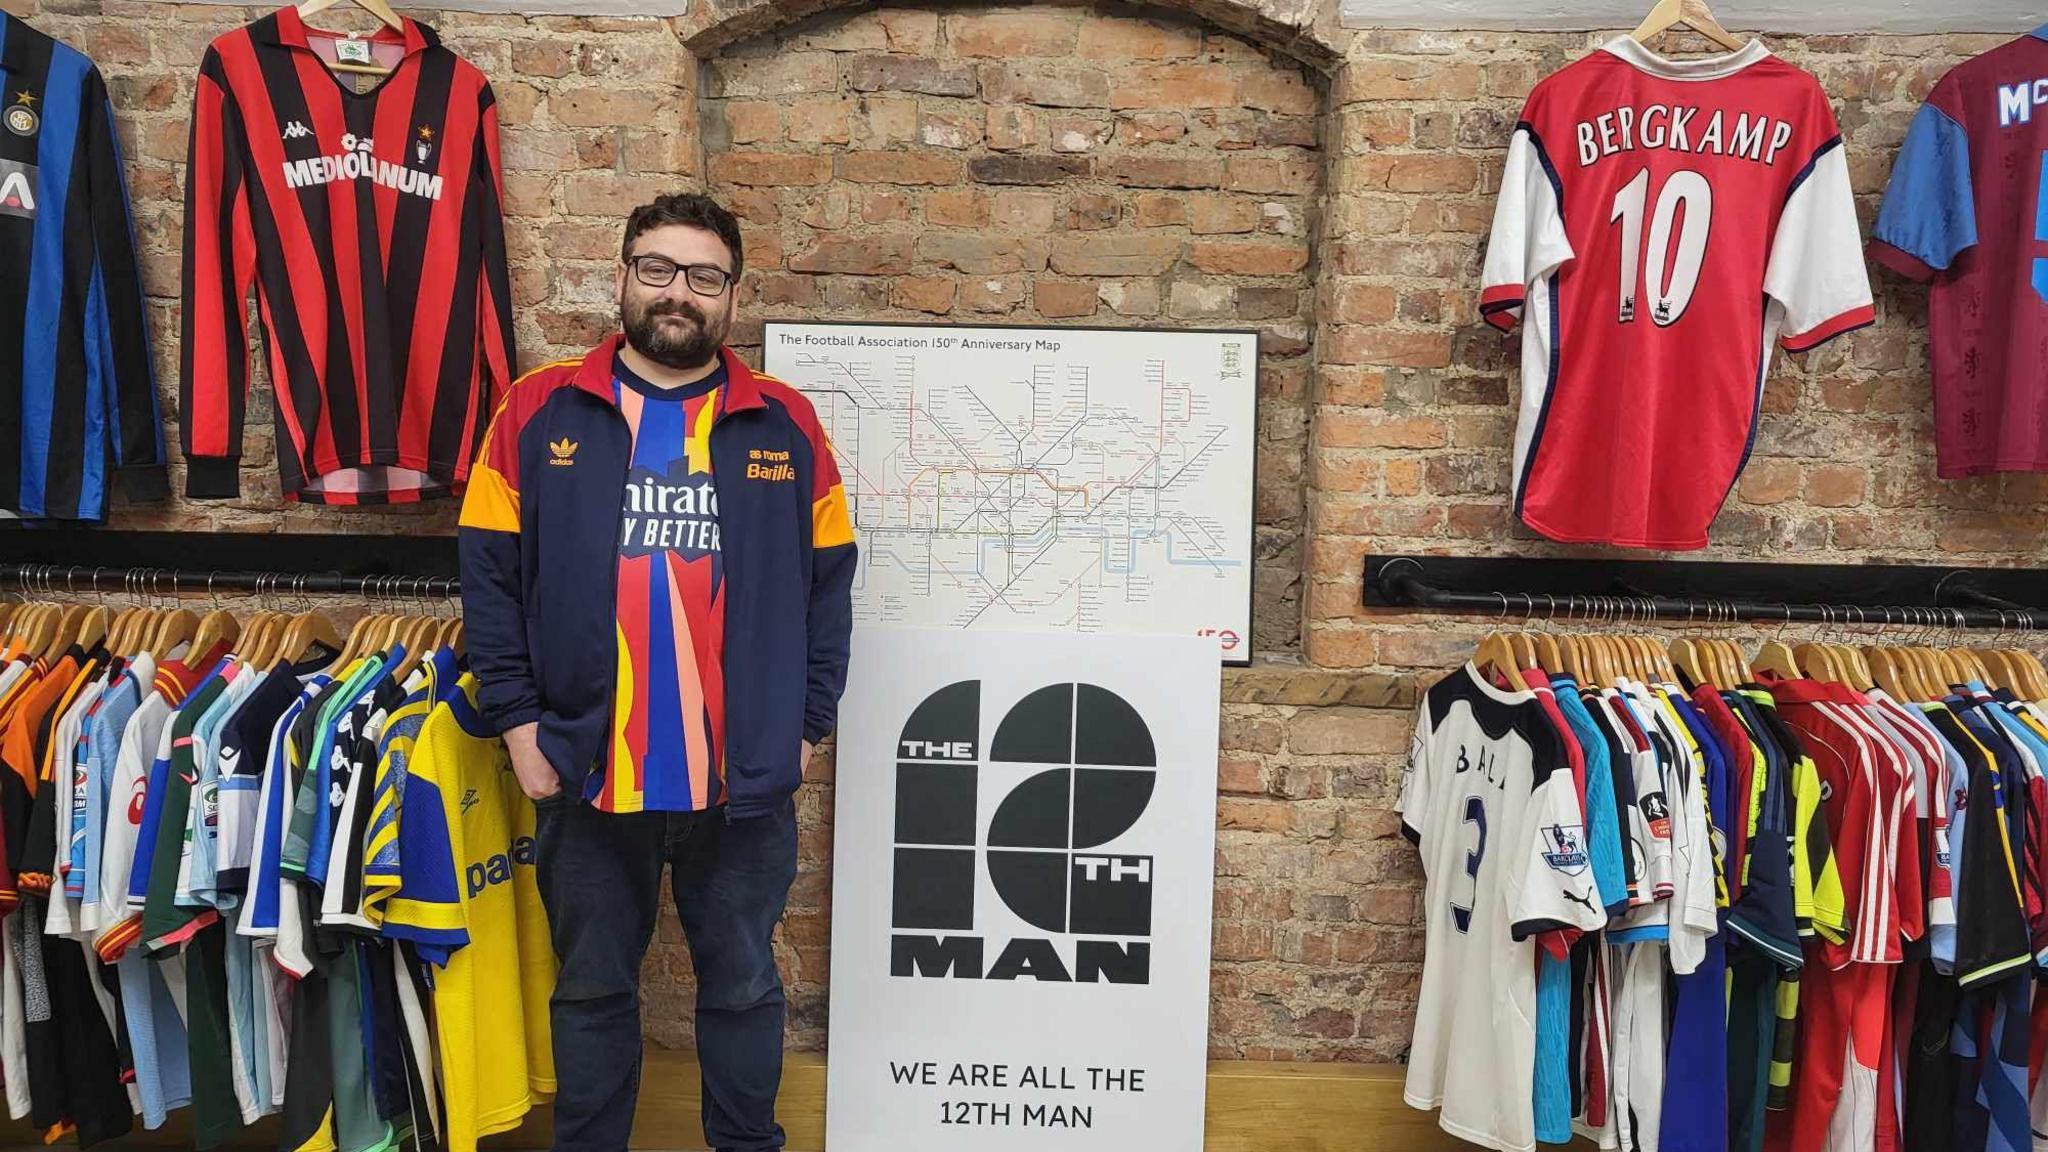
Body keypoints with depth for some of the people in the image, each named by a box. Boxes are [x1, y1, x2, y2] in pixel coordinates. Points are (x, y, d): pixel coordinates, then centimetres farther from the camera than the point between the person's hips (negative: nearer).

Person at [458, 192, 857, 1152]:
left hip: (745, 778, 0)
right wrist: (518, 722, -5)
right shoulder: (539, 413, 0)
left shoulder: (786, 424, 2)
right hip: (583, 773, 0)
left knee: (743, 986, 16)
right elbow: (489, 577, -1)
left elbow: (826, 588, 3)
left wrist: (807, 725, 0)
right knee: (591, 990, 18)